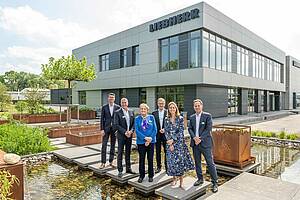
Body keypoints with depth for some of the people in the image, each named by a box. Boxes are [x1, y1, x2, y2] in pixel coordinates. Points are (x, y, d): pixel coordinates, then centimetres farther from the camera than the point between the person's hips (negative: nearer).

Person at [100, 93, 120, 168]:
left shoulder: (118, 107, 1)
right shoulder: (104, 107, 2)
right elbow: (102, 119, 1)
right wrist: (102, 129, -6)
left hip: (114, 128, 1)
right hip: (106, 128, 0)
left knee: (113, 146, 9)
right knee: (104, 145, 0)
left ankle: (111, 162, 21)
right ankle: (103, 163, 8)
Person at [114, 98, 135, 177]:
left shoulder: (131, 112, 7)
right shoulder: (117, 112, -7)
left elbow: (134, 123, 7)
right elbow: (116, 125, -11)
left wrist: (131, 131, -10)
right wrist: (125, 132, -17)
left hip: (129, 135, 5)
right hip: (121, 135, -4)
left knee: (128, 152, 13)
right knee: (120, 153, 2)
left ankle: (128, 168, 25)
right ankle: (120, 171, 12)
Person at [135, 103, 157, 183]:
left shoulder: (151, 117, 2)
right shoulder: (137, 119, 1)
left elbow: (155, 129, -1)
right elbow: (136, 130, -6)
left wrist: (150, 138, -12)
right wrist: (145, 138, -16)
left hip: (151, 141, 0)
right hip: (141, 142, 0)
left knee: (150, 159, 7)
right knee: (141, 159, 7)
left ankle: (151, 176, 22)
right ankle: (141, 176, 22)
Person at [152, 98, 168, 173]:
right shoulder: (154, 113, 4)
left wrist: (165, 129, -14)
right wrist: (159, 130, -7)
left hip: (166, 134, -1)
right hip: (157, 135, 2)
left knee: (166, 151, 5)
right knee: (158, 152, 10)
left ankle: (167, 166, 19)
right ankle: (159, 167, 22)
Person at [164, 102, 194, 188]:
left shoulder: (180, 118, -2)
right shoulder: (167, 120, 5)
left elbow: (181, 131, -7)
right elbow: (166, 132, 2)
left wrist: (173, 140, -14)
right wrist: (170, 143, -9)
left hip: (179, 142, -2)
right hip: (170, 143, 2)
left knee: (180, 160, -4)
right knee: (171, 161, 4)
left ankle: (181, 182, 7)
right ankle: (174, 179, 25)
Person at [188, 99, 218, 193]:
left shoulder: (207, 116, -4)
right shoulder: (192, 117, 10)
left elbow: (208, 129, -11)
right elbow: (190, 129, 5)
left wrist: (200, 139, -16)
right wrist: (194, 137, -13)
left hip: (205, 143, -5)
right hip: (195, 143, 5)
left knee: (210, 163, -2)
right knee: (197, 162, 14)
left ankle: (215, 183, 9)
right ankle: (200, 179, 30)